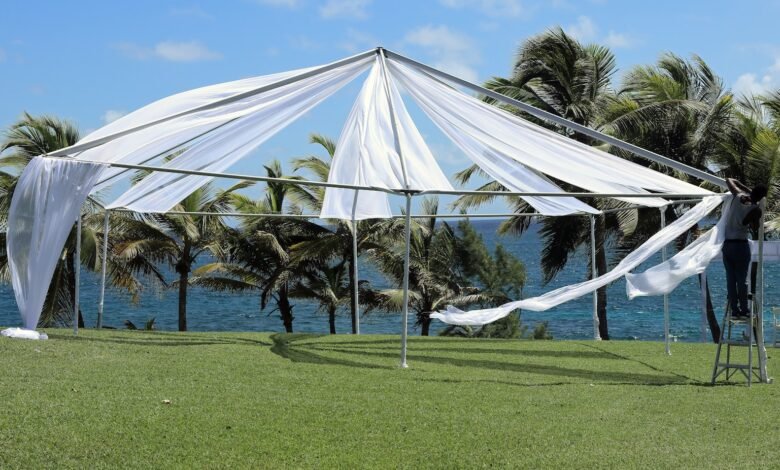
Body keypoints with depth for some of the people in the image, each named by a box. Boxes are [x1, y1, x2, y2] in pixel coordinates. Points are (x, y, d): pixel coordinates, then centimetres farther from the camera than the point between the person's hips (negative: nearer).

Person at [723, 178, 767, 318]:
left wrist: (746, 189, 21)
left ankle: (734, 309, 10)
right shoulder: (756, 210, -14)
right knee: (742, 279, 4)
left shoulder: (738, 196, -1)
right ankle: (744, 309, 9)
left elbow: (729, 180, 15)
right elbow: (755, 226, 5)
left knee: (730, 279, 7)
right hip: (741, 245, -5)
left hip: (727, 244, 5)